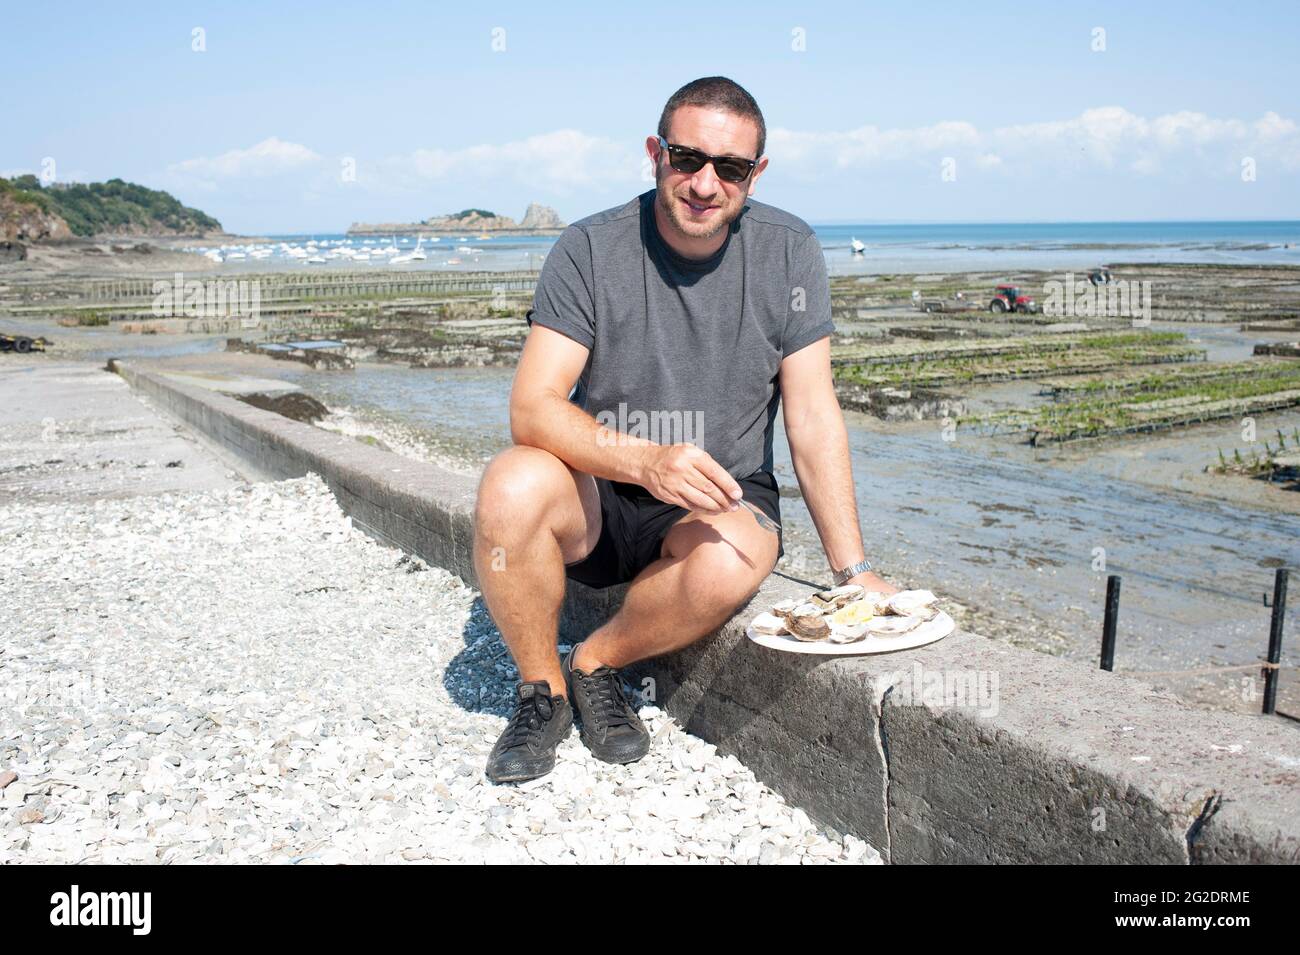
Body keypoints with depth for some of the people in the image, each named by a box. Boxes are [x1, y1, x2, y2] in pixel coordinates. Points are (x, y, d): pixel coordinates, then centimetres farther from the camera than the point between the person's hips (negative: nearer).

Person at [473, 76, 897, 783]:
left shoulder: (788, 252, -5)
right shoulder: (590, 249, -11)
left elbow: (813, 415, -5)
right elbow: (532, 407, -19)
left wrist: (851, 568, -11)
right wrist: (647, 461, -36)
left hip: (720, 500, 1)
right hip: (597, 496, 0)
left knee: (731, 563, -34)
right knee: (512, 486, -32)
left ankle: (597, 663, -3)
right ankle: (541, 688, -5)